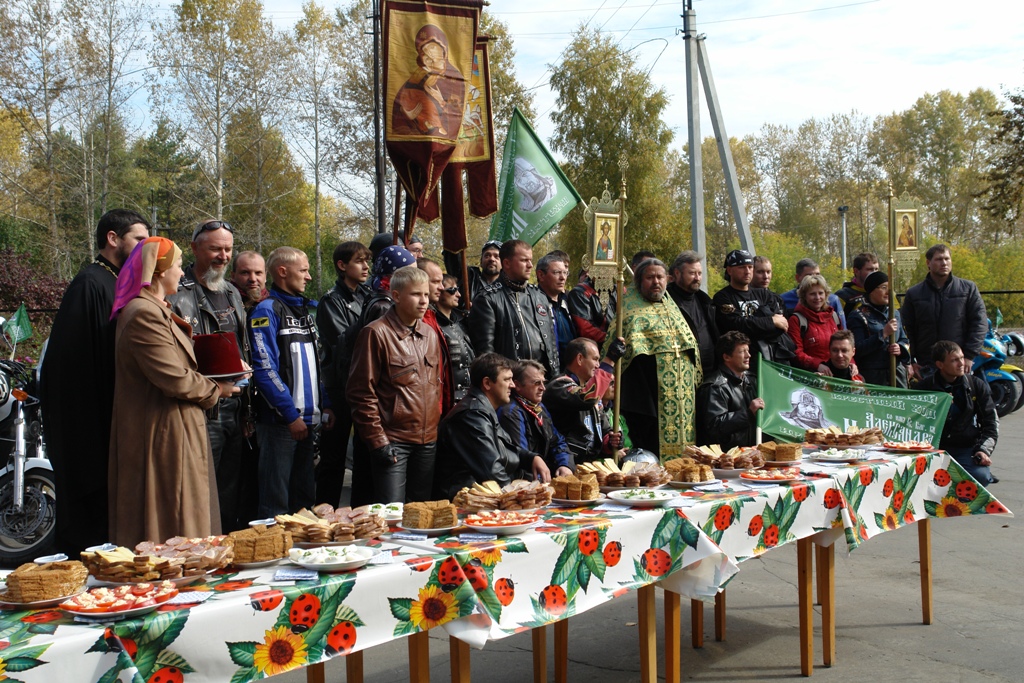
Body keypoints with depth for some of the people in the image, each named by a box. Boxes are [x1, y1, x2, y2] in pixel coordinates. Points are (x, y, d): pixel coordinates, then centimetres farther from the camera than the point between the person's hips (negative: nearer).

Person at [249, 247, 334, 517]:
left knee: (305, 499, 15)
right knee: (276, 504, -3)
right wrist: (291, 415, -18)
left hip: (308, 420, 8)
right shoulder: (267, 310, -9)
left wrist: (325, 406, 10)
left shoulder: (304, 310, 17)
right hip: (280, 421, -8)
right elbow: (265, 370, -17)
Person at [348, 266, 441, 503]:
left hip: (427, 441, 7)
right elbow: (362, 393, -10)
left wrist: (435, 427, 14)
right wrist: (377, 441, -13)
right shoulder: (376, 333, -8)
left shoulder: (430, 335, 13)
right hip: (393, 442, -6)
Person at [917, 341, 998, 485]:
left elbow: (991, 422, 7)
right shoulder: (925, 387, 2)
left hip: (968, 449, 0)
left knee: (980, 476, -30)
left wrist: (984, 450, -7)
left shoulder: (977, 385, 6)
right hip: (935, 449, 0)